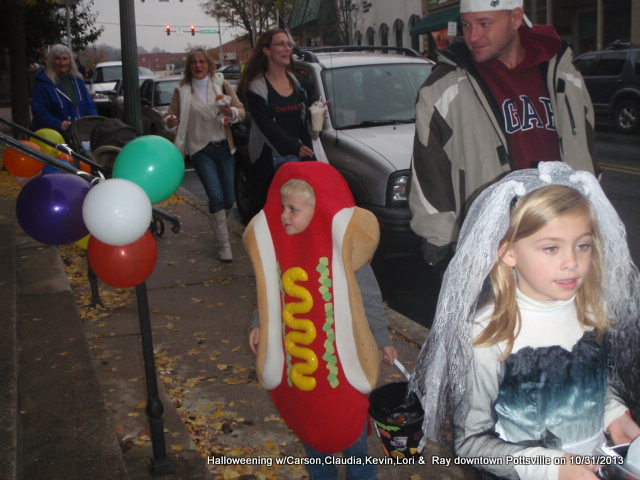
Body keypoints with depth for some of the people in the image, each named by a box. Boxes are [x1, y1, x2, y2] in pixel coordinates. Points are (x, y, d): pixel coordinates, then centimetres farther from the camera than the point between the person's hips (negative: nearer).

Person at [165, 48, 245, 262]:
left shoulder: (222, 84, 6)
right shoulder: (182, 91, 4)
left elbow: (242, 112, 4)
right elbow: (171, 115, 7)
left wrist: (231, 112, -18)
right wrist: (170, 120, -16)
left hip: (225, 147, 2)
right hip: (201, 150, -2)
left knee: (229, 198, 6)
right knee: (216, 196, -13)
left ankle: (219, 225, 38)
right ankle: (224, 246, -4)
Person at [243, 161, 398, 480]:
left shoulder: (344, 245, -17)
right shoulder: (276, 242, -7)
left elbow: (369, 298, -7)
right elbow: (269, 294, 9)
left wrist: (383, 340, 0)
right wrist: (259, 325, 2)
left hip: (339, 356, -3)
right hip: (296, 358, 4)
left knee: (349, 426, 12)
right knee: (307, 421, 19)